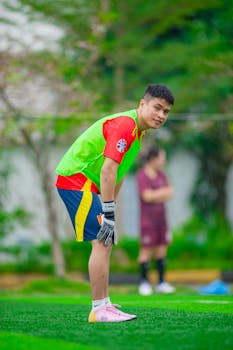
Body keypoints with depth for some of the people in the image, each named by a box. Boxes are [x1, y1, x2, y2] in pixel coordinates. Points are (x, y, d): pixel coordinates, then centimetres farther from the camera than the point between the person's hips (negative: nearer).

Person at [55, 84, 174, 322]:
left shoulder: (137, 131, 12)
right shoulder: (124, 125, -20)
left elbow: (118, 173, 19)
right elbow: (107, 171, -28)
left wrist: (110, 209, 14)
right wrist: (108, 214, -28)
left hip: (88, 184, 11)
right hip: (76, 179, -11)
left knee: (106, 243, 13)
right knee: (102, 242, -13)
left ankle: (104, 306, 18)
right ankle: (99, 309, -11)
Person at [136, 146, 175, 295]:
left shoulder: (161, 174, 12)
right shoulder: (141, 175, -9)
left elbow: (170, 194, 6)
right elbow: (147, 196, -18)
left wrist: (155, 196, -11)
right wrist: (163, 192, -6)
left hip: (161, 218, 7)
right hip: (147, 220, -7)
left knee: (162, 249, 6)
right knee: (147, 250, -7)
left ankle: (162, 283, 11)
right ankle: (144, 283, -2)